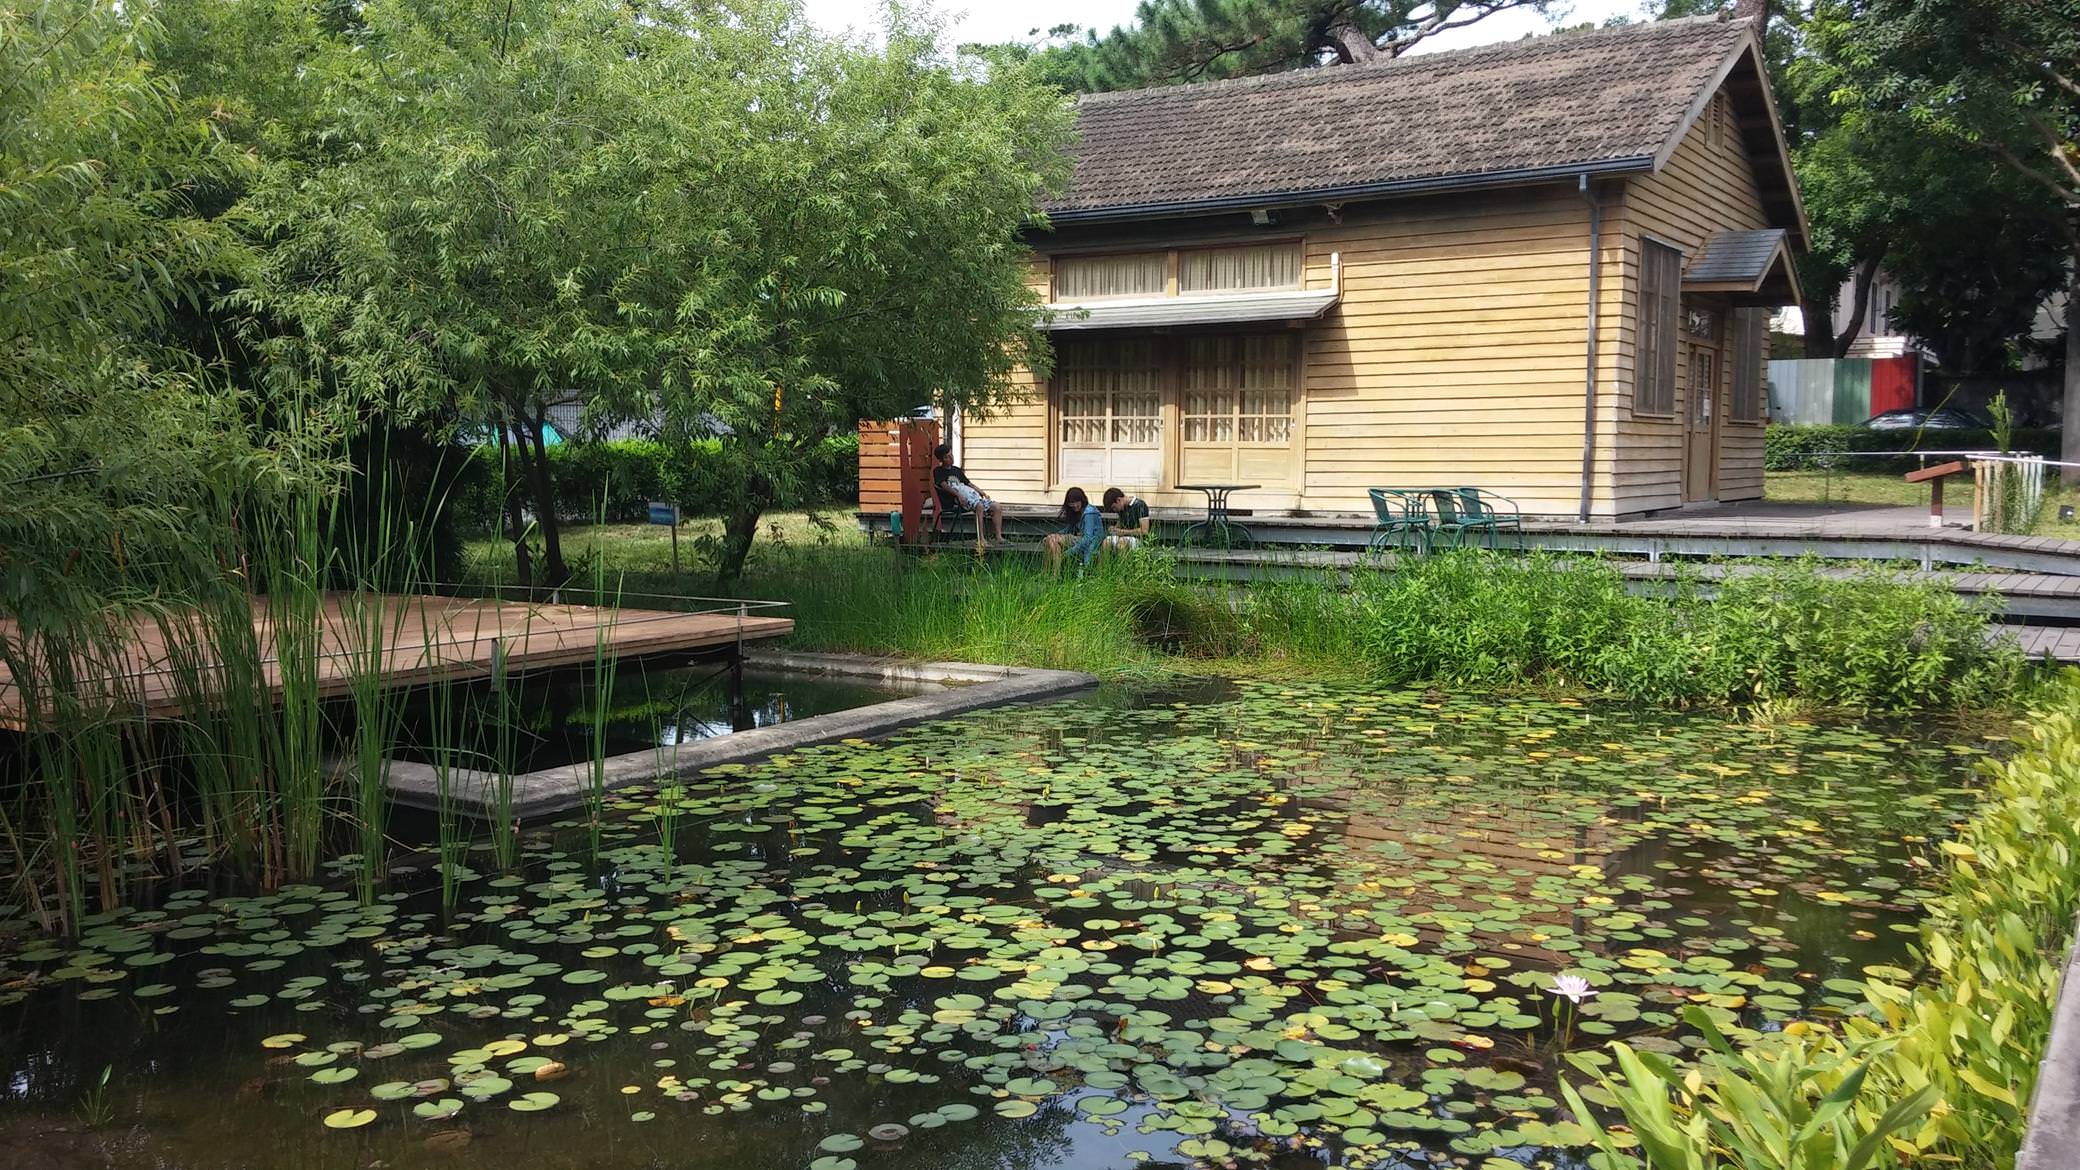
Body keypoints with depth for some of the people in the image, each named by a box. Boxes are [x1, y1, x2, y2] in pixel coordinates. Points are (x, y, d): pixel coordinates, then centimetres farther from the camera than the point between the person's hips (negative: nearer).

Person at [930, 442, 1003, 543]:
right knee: (979, 506, -36)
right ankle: (980, 538, -42)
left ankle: (999, 536, -16)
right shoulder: (938, 471, 9)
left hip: (972, 494, 7)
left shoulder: (957, 470, 29)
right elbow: (944, 485, -8)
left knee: (996, 507, -12)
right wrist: (958, 494, -25)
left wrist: (982, 492, 10)